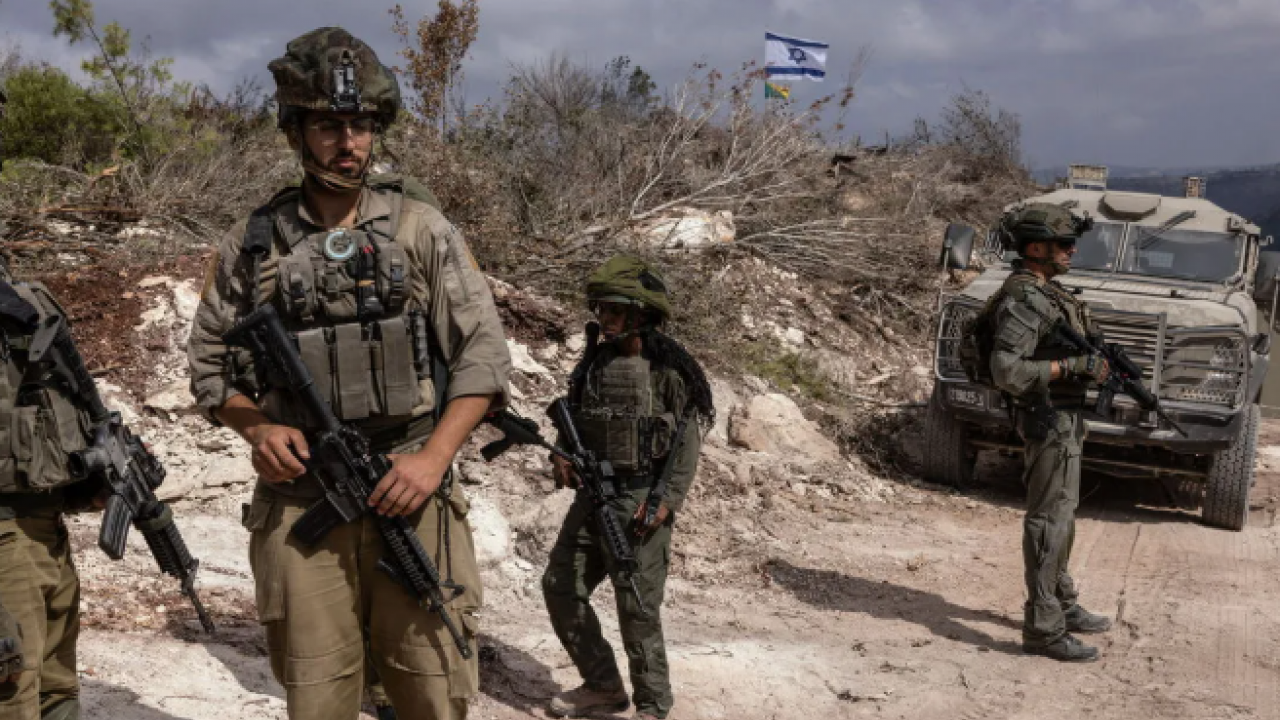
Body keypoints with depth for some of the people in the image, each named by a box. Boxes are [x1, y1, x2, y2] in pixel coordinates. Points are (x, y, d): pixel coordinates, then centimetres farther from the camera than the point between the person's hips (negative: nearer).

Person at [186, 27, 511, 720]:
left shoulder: (422, 230, 3)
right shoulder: (252, 244, 6)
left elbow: (483, 353, 1)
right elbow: (209, 365, 14)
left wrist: (434, 458, -10)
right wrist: (257, 427, -6)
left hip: (409, 499, -1)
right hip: (298, 508, 1)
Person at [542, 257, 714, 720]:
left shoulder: (669, 370, -10)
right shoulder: (593, 362, 9)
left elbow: (687, 443, -11)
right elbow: (572, 421, 18)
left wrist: (665, 503, -18)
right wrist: (562, 456, -1)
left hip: (641, 500, -7)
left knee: (637, 605, -5)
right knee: (560, 586, 8)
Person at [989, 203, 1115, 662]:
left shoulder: (1048, 292, 12)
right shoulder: (1023, 301, -19)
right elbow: (1006, 371, -28)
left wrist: (1094, 365, 3)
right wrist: (1073, 367, -24)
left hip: (1065, 419, 10)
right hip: (1049, 421, -10)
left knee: (1061, 518, 20)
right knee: (1048, 522, -7)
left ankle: (1062, 605, 33)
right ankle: (1043, 629, -2)